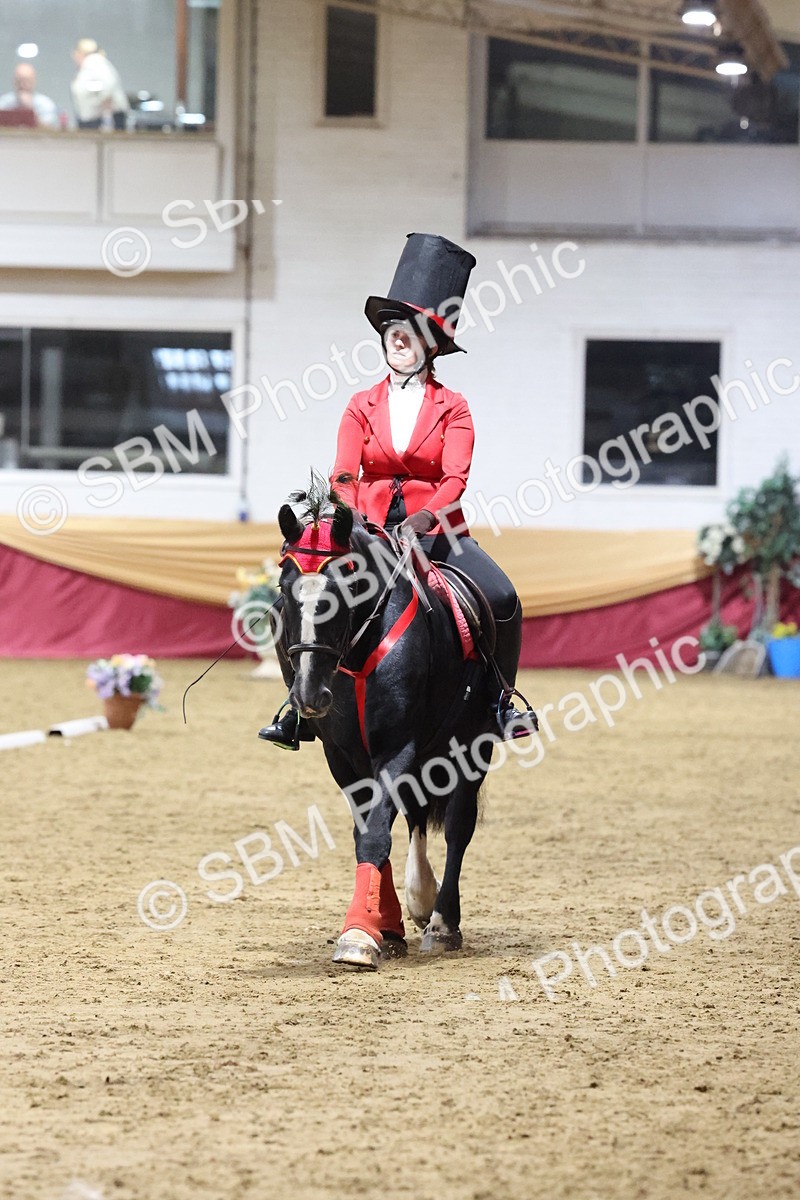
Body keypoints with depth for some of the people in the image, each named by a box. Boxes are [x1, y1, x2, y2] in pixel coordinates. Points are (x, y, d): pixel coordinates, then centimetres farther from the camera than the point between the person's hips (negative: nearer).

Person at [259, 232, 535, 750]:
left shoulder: (453, 408, 4)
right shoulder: (362, 406, 9)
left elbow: (454, 479, -8)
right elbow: (344, 477, 0)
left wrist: (422, 519, -26)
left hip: (436, 530, -1)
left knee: (503, 599, -21)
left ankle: (500, 701, -3)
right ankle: (301, 709, -6)